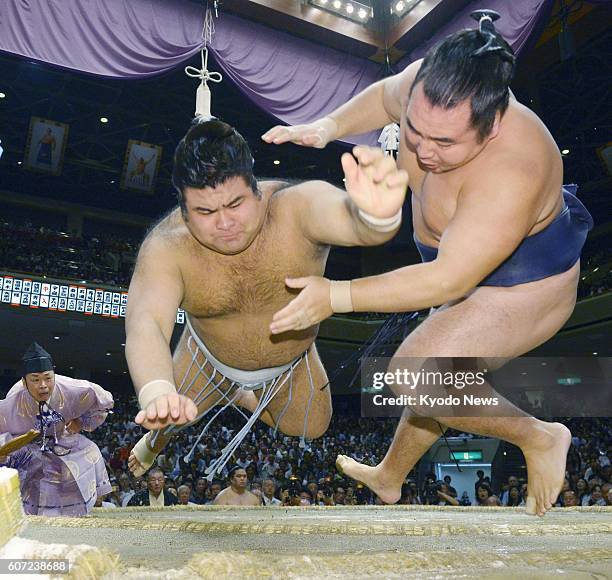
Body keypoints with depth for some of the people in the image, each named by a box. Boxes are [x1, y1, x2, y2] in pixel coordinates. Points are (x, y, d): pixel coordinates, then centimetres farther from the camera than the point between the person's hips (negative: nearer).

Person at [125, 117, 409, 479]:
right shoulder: (166, 247, -34)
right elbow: (146, 323, -47)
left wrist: (377, 215, -85)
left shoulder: (295, 206, -38)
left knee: (310, 429, 18)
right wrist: (157, 394, -68)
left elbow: (346, 216, -59)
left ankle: (242, 398, 49)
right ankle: (156, 440, 55)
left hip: (292, 361, 1)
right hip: (211, 359, 0)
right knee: (167, 422, 13)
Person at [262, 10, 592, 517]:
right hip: (466, 261, 8)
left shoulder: (509, 176, -40)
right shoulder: (427, 86, -19)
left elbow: (447, 281, -37)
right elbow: (384, 97, 4)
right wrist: (328, 127, -13)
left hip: (523, 287, -8)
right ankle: (390, 478, 46)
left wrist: (335, 296, -37)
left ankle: (538, 437, 2)